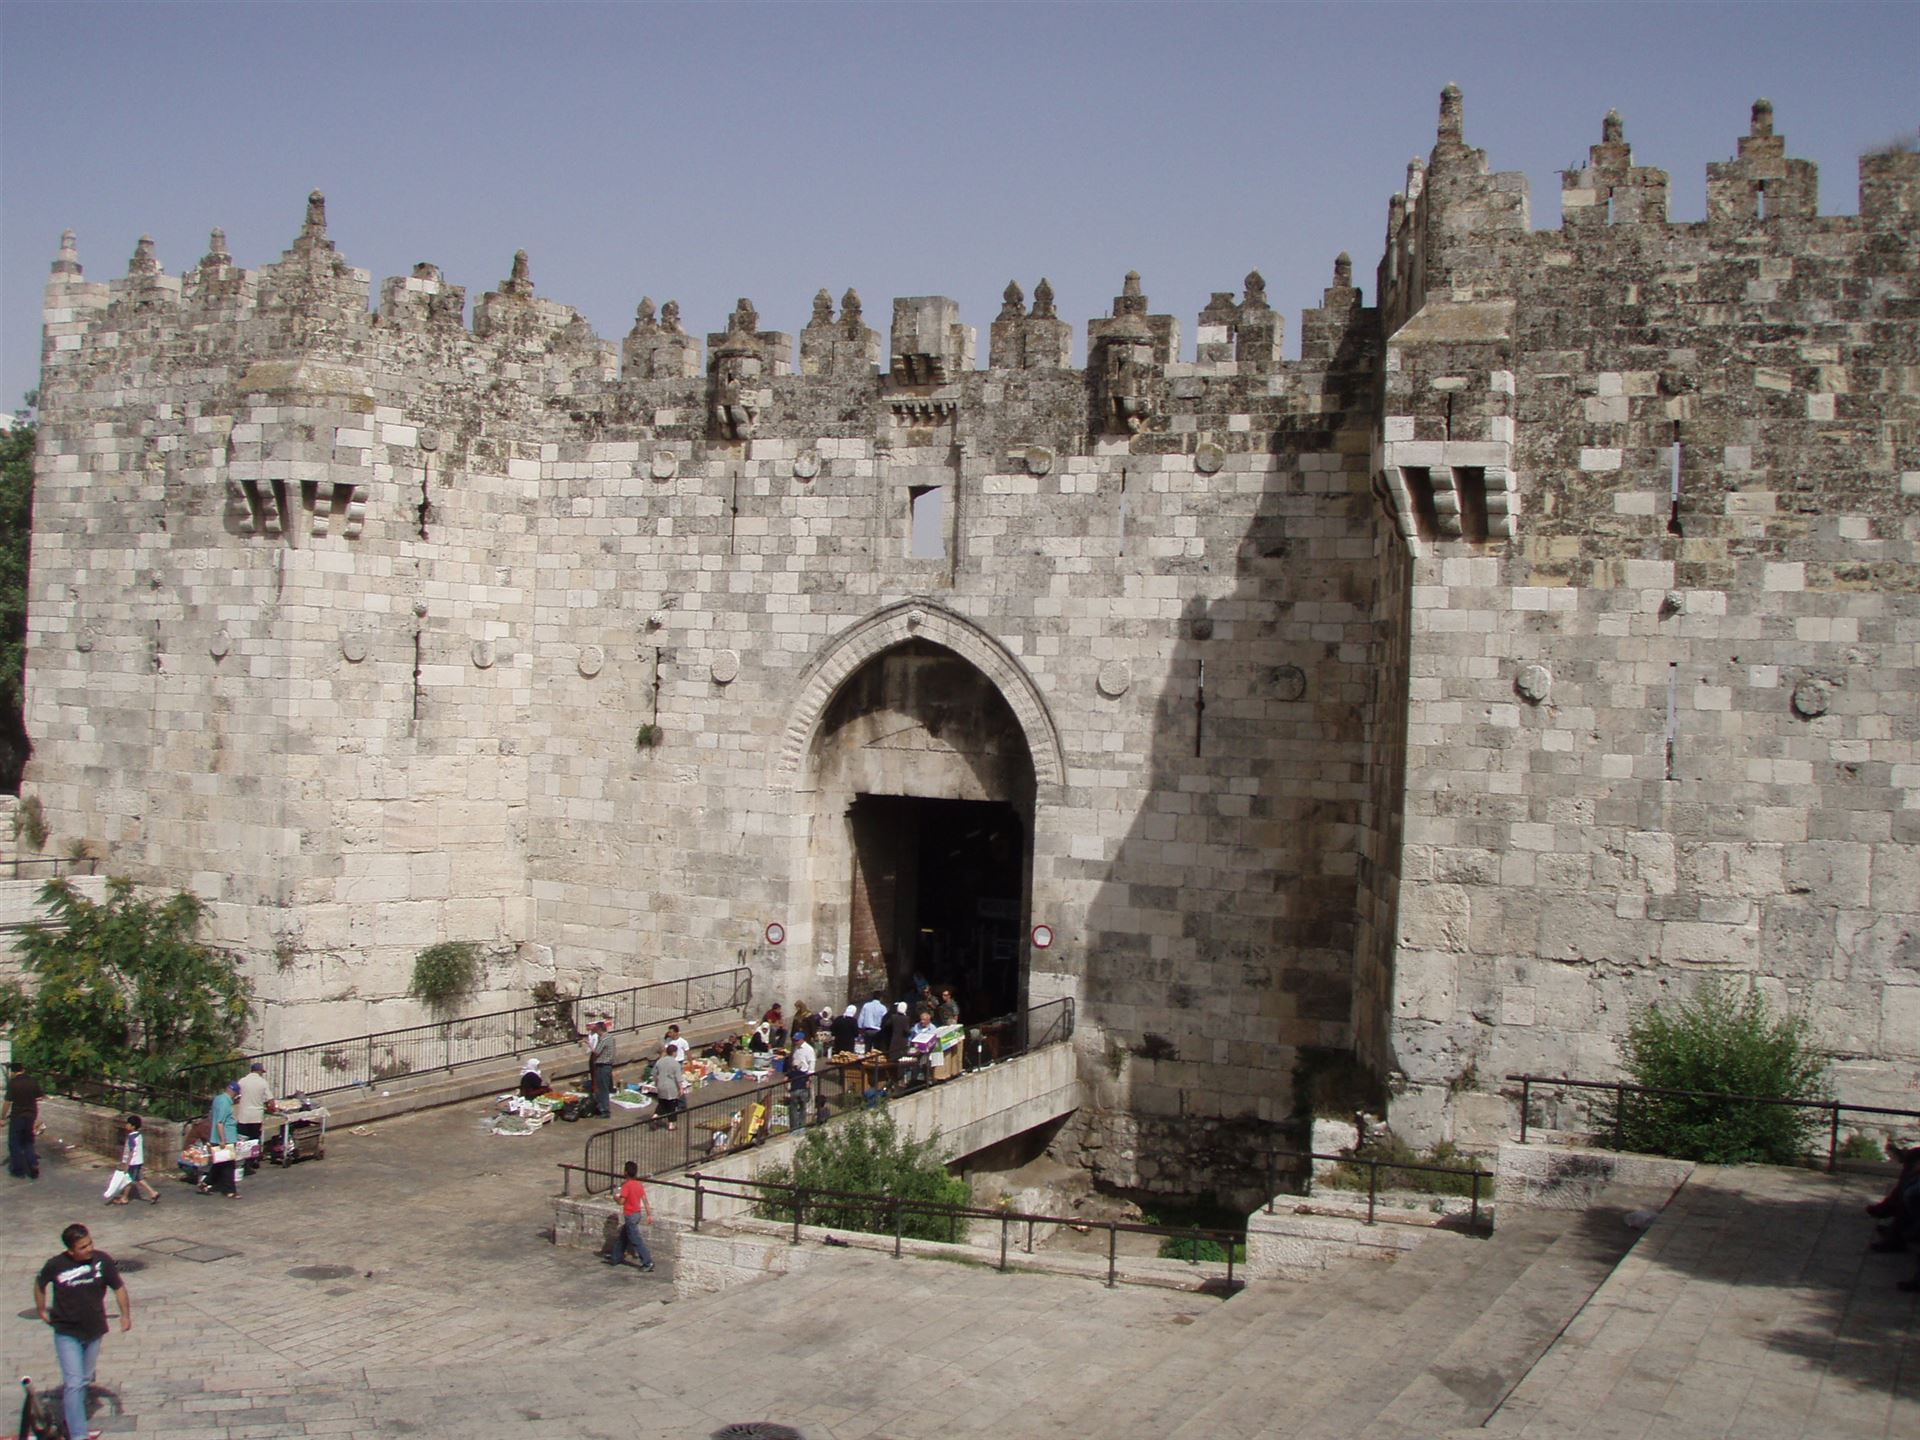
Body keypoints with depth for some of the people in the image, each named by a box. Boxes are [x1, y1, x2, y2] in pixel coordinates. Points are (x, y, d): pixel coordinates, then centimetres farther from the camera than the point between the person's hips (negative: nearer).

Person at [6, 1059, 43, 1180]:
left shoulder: (13, 1083, -12)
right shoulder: (33, 1081, 3)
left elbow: (8, 1102, -15)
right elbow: (38, 1101, 6)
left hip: (17, 1116, -5)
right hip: (31, 1116, 5)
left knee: (14, 1144, 10)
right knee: (28, 1143, 17)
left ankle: (18, 1170, 13)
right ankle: (34, 1169, 11)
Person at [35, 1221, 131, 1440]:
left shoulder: (102, 1260, -13)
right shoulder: (56, 1265, -16)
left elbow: (118, 1287, 0)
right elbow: (40, 1283, 6)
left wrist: (125, 1315, -1)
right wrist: (42, 1311, 10)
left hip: (94, 1331, 3)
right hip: (67, 1333, -3)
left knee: (84, 1381, 18)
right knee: (74, 1383, -10)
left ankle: (71, 1420, 38)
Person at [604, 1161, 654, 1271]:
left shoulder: (626, 1185, -18)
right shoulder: (639, 1185, 5)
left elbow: (621, 1202, -19)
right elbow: (645, 1200, 5)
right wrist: (649, 1214, 9)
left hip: (630, 1215, -8)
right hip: (638, 1214, 8)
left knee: (636, 1240, -6)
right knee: (623, 1237, 21)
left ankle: (648, 1262, -9)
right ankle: (615, 1258, 31)